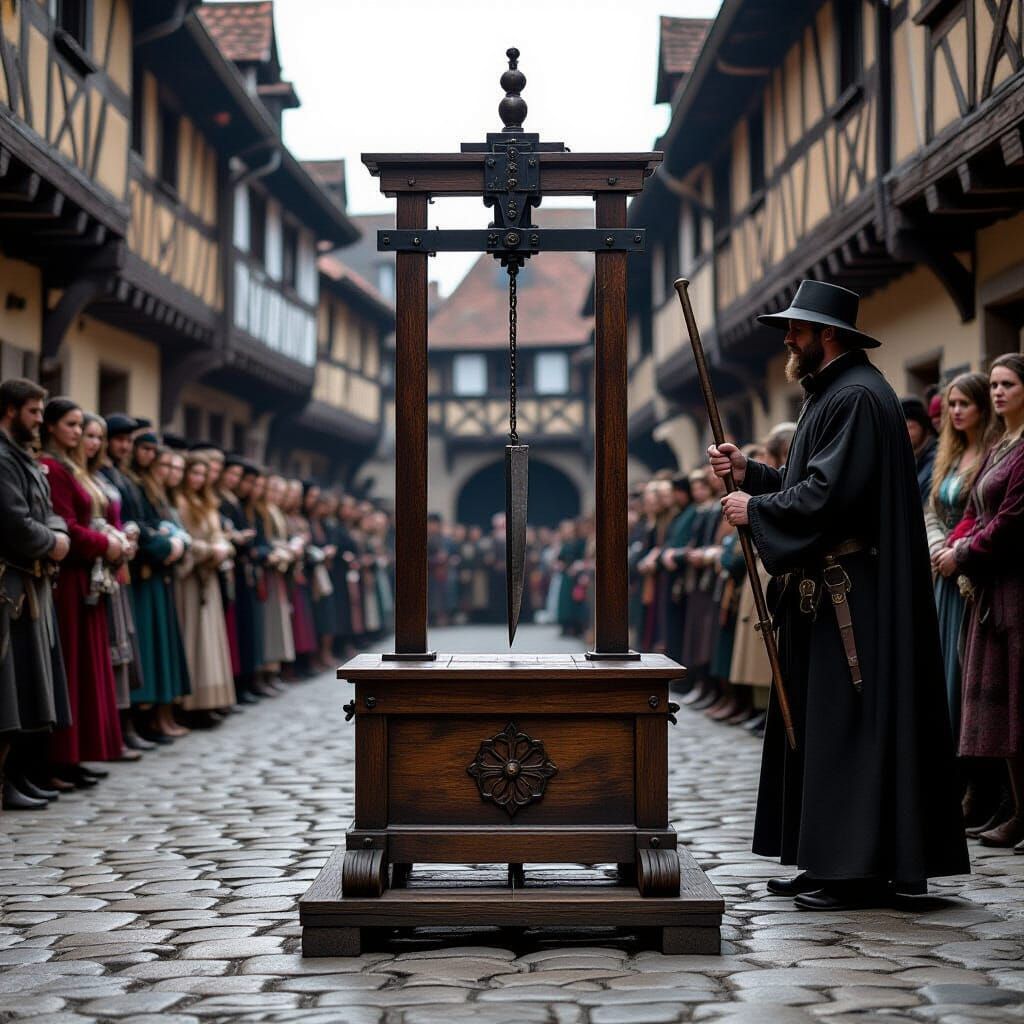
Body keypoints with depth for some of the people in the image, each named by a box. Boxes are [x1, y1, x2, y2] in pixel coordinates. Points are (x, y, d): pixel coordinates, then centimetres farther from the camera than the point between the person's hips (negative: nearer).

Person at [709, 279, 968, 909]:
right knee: (818, 725, 12)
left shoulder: (858, 397, -14)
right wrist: (748, 472, 10)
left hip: (854, 598, -11)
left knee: (850, 726, -8)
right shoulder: (833, 393, 19)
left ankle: (862, 870, -4)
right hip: (827, 593, 11)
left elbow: (828, 494, -22)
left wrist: (754, 509, -11)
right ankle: (830, 861, 17)